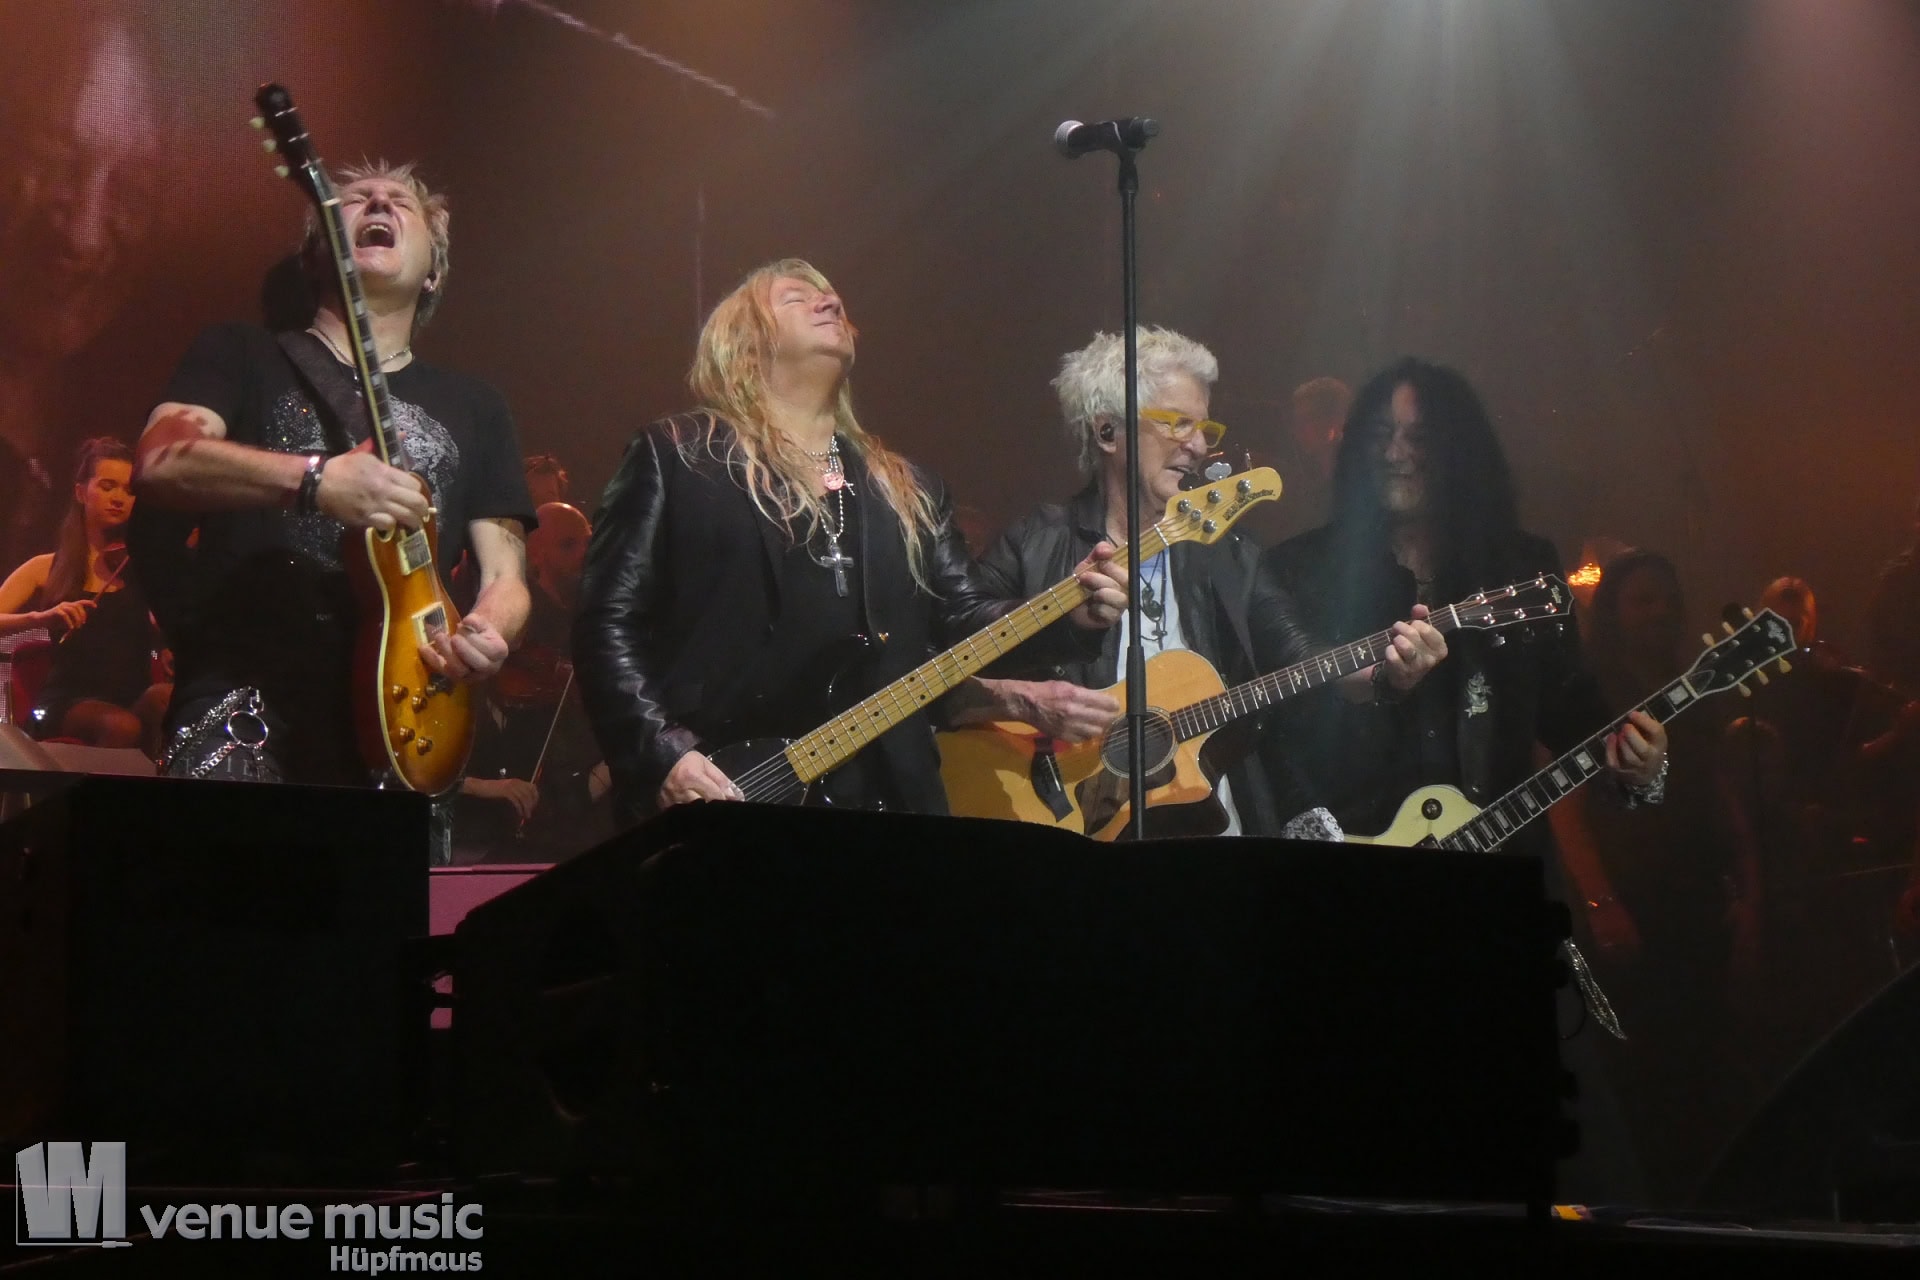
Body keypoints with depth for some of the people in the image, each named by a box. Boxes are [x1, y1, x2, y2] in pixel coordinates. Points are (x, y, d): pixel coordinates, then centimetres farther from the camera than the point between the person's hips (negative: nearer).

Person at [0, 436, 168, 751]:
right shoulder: (47, 569, 13)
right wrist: (40, 617, -20)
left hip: (134, 697, 2)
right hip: (68, 702, -2)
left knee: (164, 696, -33)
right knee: (121, 725, -35)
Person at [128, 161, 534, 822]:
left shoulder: (474, 407, 22)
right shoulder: (243, 357, 14)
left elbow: (505, 574, 18)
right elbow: (159, 460, -5)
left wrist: (488, 632, -6)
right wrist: (315, 479, -18)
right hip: (241, 694, -3)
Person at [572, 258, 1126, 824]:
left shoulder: (906, 488, 20)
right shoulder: (676, 457, 4)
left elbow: (963, 615, 13)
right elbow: (609, 623, -2)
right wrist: (662, 753, -15)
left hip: (883, 800, 4)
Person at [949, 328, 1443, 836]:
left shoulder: (1226, 555, 15)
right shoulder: (1033, 549, 1)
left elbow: (1298, 662, 4)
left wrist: (1385, 669, -12)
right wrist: (1024, 700, -19)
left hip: (1219, 821, 2)